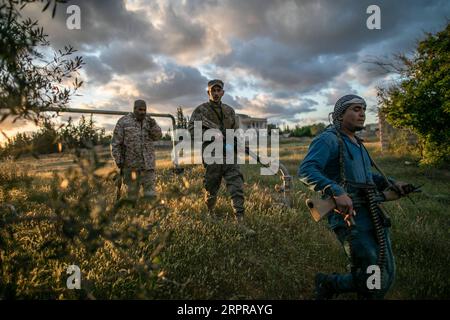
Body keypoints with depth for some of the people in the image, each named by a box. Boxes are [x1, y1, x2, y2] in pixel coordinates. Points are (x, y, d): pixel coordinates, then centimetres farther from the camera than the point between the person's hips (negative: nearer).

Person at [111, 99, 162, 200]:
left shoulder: (149, 120, 5)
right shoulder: (123, 122, -7)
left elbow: (157, 136, -4)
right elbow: (116, 142, -5)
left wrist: (153, 125, -22)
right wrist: (118, 160, -10)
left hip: (147, 160, 2)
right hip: (131, 160, -2)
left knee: (149, 184, -3)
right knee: (133, 187, 7)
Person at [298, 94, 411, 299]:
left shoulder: (356, 143, 19)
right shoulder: (329, 140, -9)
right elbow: (306, 171, -25)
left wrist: (392, 184, 21)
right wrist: (337, 192, -38)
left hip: (374, 216, 9)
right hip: (349, 217, -9)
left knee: (386, 276, 11)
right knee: (372, 280, -6)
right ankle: (327, 283, 18)